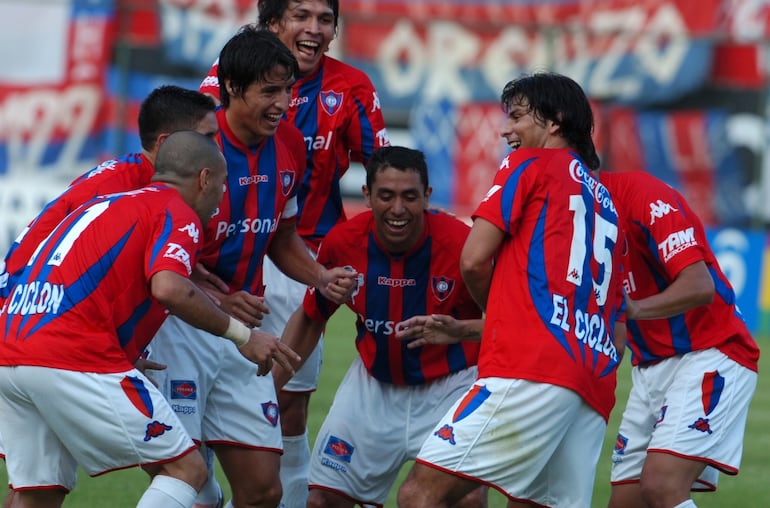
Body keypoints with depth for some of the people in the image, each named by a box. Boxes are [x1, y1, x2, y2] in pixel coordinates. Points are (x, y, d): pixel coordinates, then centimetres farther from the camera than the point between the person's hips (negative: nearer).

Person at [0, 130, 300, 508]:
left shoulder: (106, 204, 28)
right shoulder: (177, 214, 2)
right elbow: (169, 288, -17)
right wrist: (240, 334, -8)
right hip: (74, 361, -8)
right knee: (186, 469, 0)